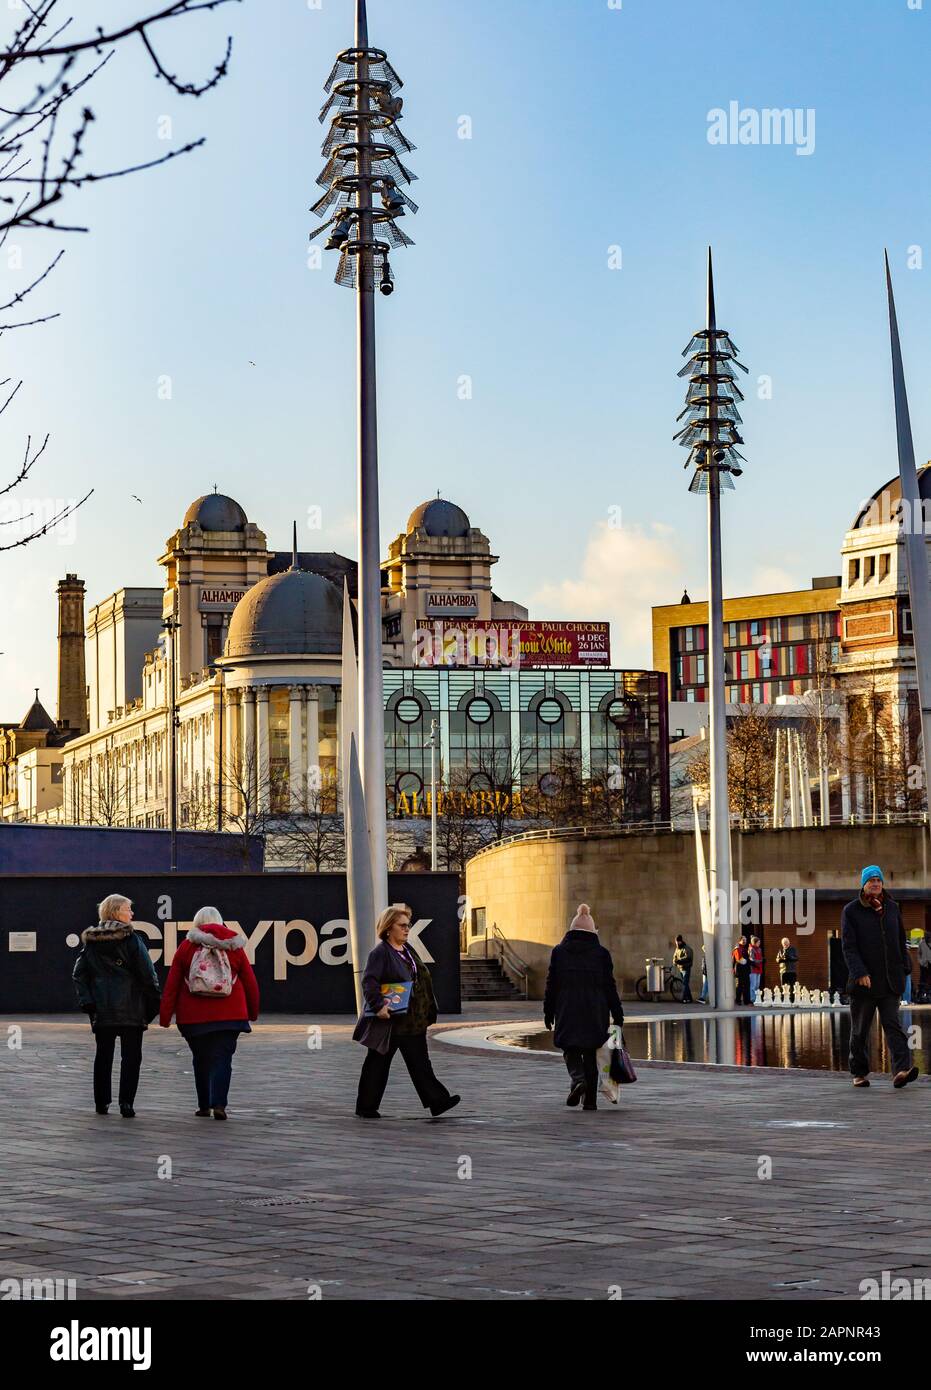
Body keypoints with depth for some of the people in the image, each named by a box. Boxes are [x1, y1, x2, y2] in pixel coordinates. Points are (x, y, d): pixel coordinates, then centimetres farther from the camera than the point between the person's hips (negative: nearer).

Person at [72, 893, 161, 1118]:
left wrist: (86, 1002, 3)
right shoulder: (132, 940, -7)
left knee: (103, 1056, 14)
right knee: (131, 1056, 1)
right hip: (131, 1010, -4)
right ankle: (126, 1103, -8)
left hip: (101, 1011, 4)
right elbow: (147, 975, -9)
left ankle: (101, 1102, 17)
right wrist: (153, 1005, -1)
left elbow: (79, 973, 5)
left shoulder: (90, 941, 7)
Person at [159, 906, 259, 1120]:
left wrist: (165, 1014, 2)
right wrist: (253, 1012, 20)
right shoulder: (234, 948, 5)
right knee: (222, 1059, -2)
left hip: (193, 1017, 1)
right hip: (229, 1015, -1)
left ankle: (204, 1106, 18)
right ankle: (218, 1104, -18)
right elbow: (250, 982, 8)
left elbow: (172, 983, 0)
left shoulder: (186, 947, 3)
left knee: (201, 1060, 13)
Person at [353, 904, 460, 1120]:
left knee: (420, 1063, 4)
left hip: (412, 1021, 7)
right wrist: (378, 1005, -32)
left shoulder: (408, 951, 13)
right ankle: (366, 1108, 14)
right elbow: (369, 982, -22)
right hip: (388, 1021, -7)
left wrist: (427, 1013, 14)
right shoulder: (380, 953, -12)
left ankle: (436, 1101, 0)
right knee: (377, 1064, 4)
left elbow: (421, 980, 19)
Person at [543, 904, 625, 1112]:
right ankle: (590, 1100, 9)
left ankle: (578, 1080, -18)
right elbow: (610, 987, 1)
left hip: (567, 1012, 0)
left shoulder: (559, 952, 0)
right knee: (591, 1054, 9)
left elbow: (551, 985, 1)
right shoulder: (601, 953, 0)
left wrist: (548, 1013, 8)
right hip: (595, 1013, 1)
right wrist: (617, 1015, 6)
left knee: (570, 1049, 11)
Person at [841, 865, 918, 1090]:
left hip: (890, 980, 2)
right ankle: (859, 1072, 18)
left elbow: (901, 941, 18)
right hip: (864, 980, -2)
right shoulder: (851, 911, -1)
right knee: (860, 1029, 7)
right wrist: (859, 973, -19)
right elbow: (848, 946, -8)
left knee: (893, 1025, -9)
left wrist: (903, 969, 10)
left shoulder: (892, 908, 12)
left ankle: (901, 1070, -22)